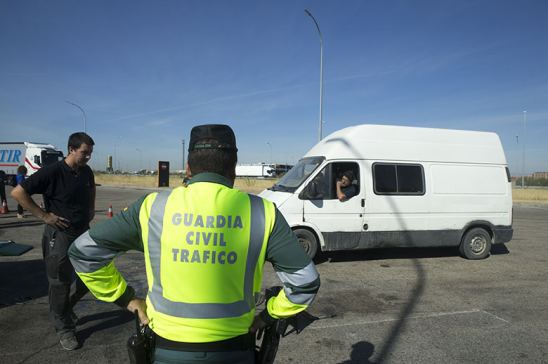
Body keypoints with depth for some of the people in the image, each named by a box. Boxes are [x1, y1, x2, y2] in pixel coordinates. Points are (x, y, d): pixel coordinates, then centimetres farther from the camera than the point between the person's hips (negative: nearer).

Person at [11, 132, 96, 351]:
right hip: (59, 236, -6)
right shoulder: (52, 172, -18)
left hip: (84, 232, 6)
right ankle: (64, 329, 23)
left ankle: (66, 308, 39)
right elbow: (18, 193, -17)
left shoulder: (87, 172, 2)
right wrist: (44, 215, -17)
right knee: (60, 284, 6)